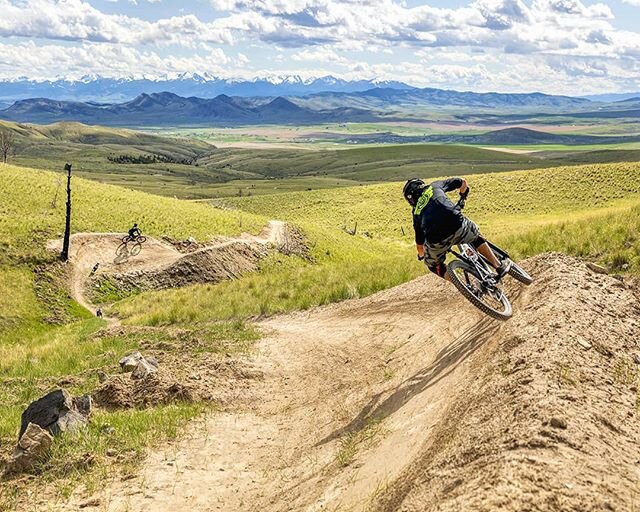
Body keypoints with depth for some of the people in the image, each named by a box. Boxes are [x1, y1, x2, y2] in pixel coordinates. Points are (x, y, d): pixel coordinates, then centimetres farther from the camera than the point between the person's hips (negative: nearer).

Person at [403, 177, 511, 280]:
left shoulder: (417, 212, 28)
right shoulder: (435, 186, 27)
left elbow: (419, 244, 30)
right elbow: (463, 182, 35)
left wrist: (421, 255, 52)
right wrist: (463, 197, 57)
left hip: (436, 241, -1)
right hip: (457, 225, 1)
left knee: (434, 265, 29)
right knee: (476, 237, 35)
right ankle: (499, 266, 34)